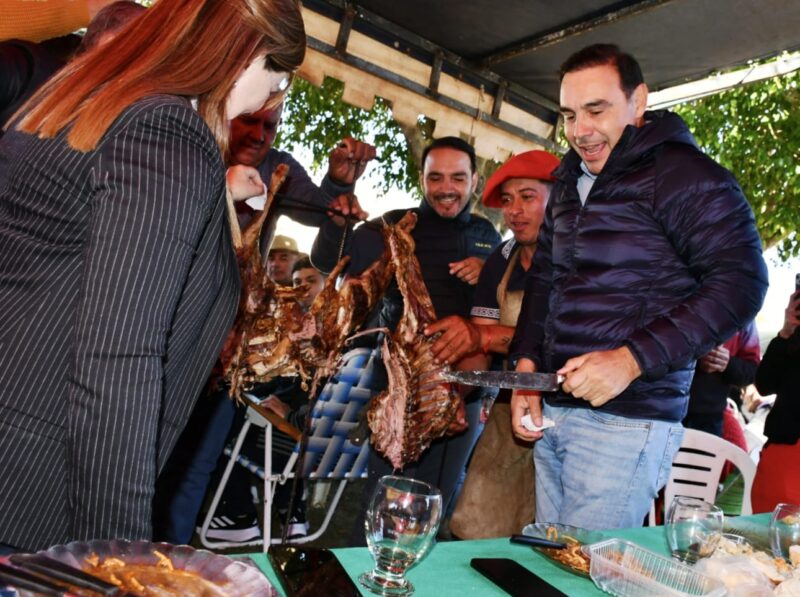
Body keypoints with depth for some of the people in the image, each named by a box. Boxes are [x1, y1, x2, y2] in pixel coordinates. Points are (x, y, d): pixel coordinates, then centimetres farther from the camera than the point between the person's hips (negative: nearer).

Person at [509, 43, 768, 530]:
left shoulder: (684, 175, -8)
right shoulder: (569, 184, 16)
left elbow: (742, 283, -15)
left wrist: (631, 360, -21)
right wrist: (527, 364, 8)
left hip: (627, 421, -7)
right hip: (553, 412, 7)